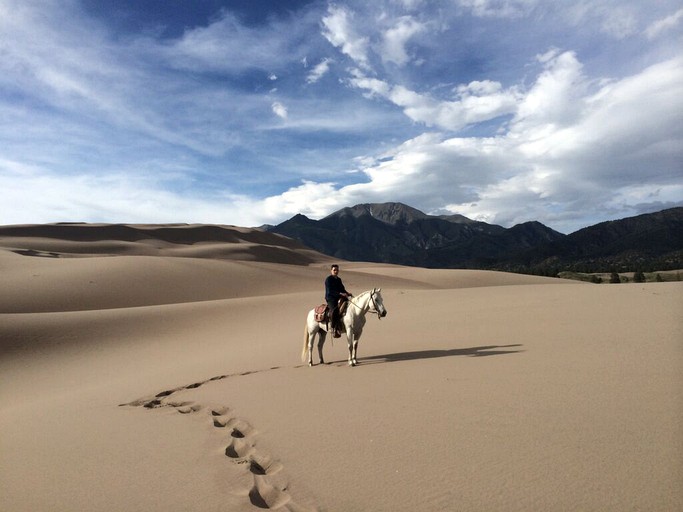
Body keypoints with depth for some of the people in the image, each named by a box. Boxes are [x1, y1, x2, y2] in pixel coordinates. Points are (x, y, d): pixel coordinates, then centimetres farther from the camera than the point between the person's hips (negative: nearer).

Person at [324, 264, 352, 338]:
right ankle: (335, 329, -30)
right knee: (334, 310, -33)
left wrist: (347, 293, 2)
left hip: (339, 298, 8)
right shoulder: (328, 279, -5)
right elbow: (330, 291, -15)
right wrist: (340, 293, -25)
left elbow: (342, 289, 23)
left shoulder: (339, 279, 18)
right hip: (330, 299, -8)